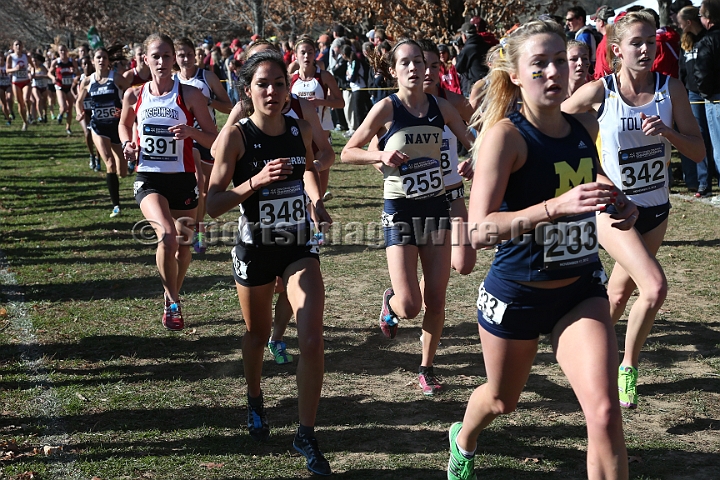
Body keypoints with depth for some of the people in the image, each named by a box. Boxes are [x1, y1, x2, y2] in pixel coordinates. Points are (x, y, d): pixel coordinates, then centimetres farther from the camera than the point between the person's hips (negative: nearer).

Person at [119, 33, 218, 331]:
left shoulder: (189, 95, -5)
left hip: (183, 179, 1)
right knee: (167, 236, -26)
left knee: (183, 245, 13)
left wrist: (191, 132, -23)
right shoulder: (134, 96, 1)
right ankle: (172, 301, -4)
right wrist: (128, 144, 1)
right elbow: (124, 124, 22)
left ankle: (172, 298, 41)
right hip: (149, 179, -1)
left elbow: (214, 139, -3)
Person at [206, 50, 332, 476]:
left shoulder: (301, 130, -5)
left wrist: (317, 200, 0)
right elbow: (214, 205, -17)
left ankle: (307, 434, 3)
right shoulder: (235, 136, -15)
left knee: (312, 340, -11)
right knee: (258, 336, 18)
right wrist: (256, 181, -30)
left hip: (300, 248, 2)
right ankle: (256, 404, 48)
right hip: (255, 250, -2)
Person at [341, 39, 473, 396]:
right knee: (409, 305, -9)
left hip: (436, 206, 3)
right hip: (400, 211, -3)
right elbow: (347, 153, -2)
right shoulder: (386, 109, -8)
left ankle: (426, 369, 23)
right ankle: (390, 303, 28)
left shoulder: (440, 107, 2)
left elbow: (473, 143, 14)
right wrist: (381, 155, -18)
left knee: (435, 299, 4)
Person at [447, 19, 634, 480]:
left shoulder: (586, 126, -3)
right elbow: (479, 229, -29)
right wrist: (556, 206, -40)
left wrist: (621, 204, -1)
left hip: (581, 290, 3)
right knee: (502, 400, 21)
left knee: (605, 412, -14)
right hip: (516, 294, -3)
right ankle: (464, 442, 58)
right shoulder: (505, 134, -19)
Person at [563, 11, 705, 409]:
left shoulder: (671, 89, -5)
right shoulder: (599, 92, -14)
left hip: (655, 208, 4)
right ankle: (629, 364, 2)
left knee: (621, 291, 16)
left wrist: (667, 132, -23)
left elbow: (698, 152, -5)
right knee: (655, 287, -20)